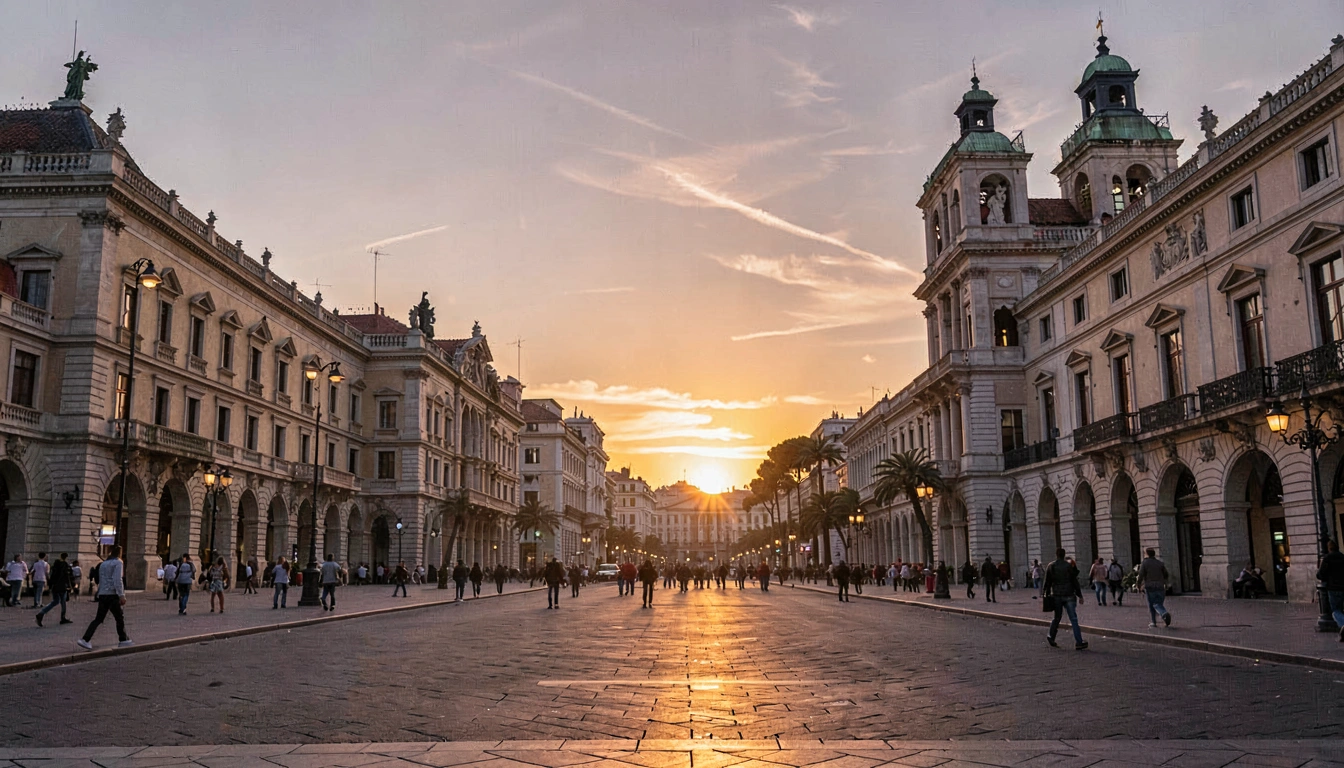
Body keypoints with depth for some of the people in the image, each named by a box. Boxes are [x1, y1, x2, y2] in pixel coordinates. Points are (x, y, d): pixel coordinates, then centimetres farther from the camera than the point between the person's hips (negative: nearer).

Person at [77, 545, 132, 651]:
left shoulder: (103, 564, 17)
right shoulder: (117, 563, -7)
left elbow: (100, 580, 21)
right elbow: (117, 580, -16)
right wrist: (121, 596, -17)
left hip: (102, 594, 7)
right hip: (112, 594, -7)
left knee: (98, 619, 5)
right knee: (119, 618, 5)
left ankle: (85, 640, -7)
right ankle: (123, 640, 12)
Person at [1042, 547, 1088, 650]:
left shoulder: (1051, 567, 1)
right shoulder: (1069, 566, -6)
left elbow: (1047, 582, 4)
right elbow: (1075, 581, -5)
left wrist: (1046, 594, 16)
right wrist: (1079, 595, 1)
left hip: (1056, 596, 3)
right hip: (1069, 595, -3)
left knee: (1057, 617, 17)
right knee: (1073, 619, -2)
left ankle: (1051, 638, 25)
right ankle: (1078, 642, -5)